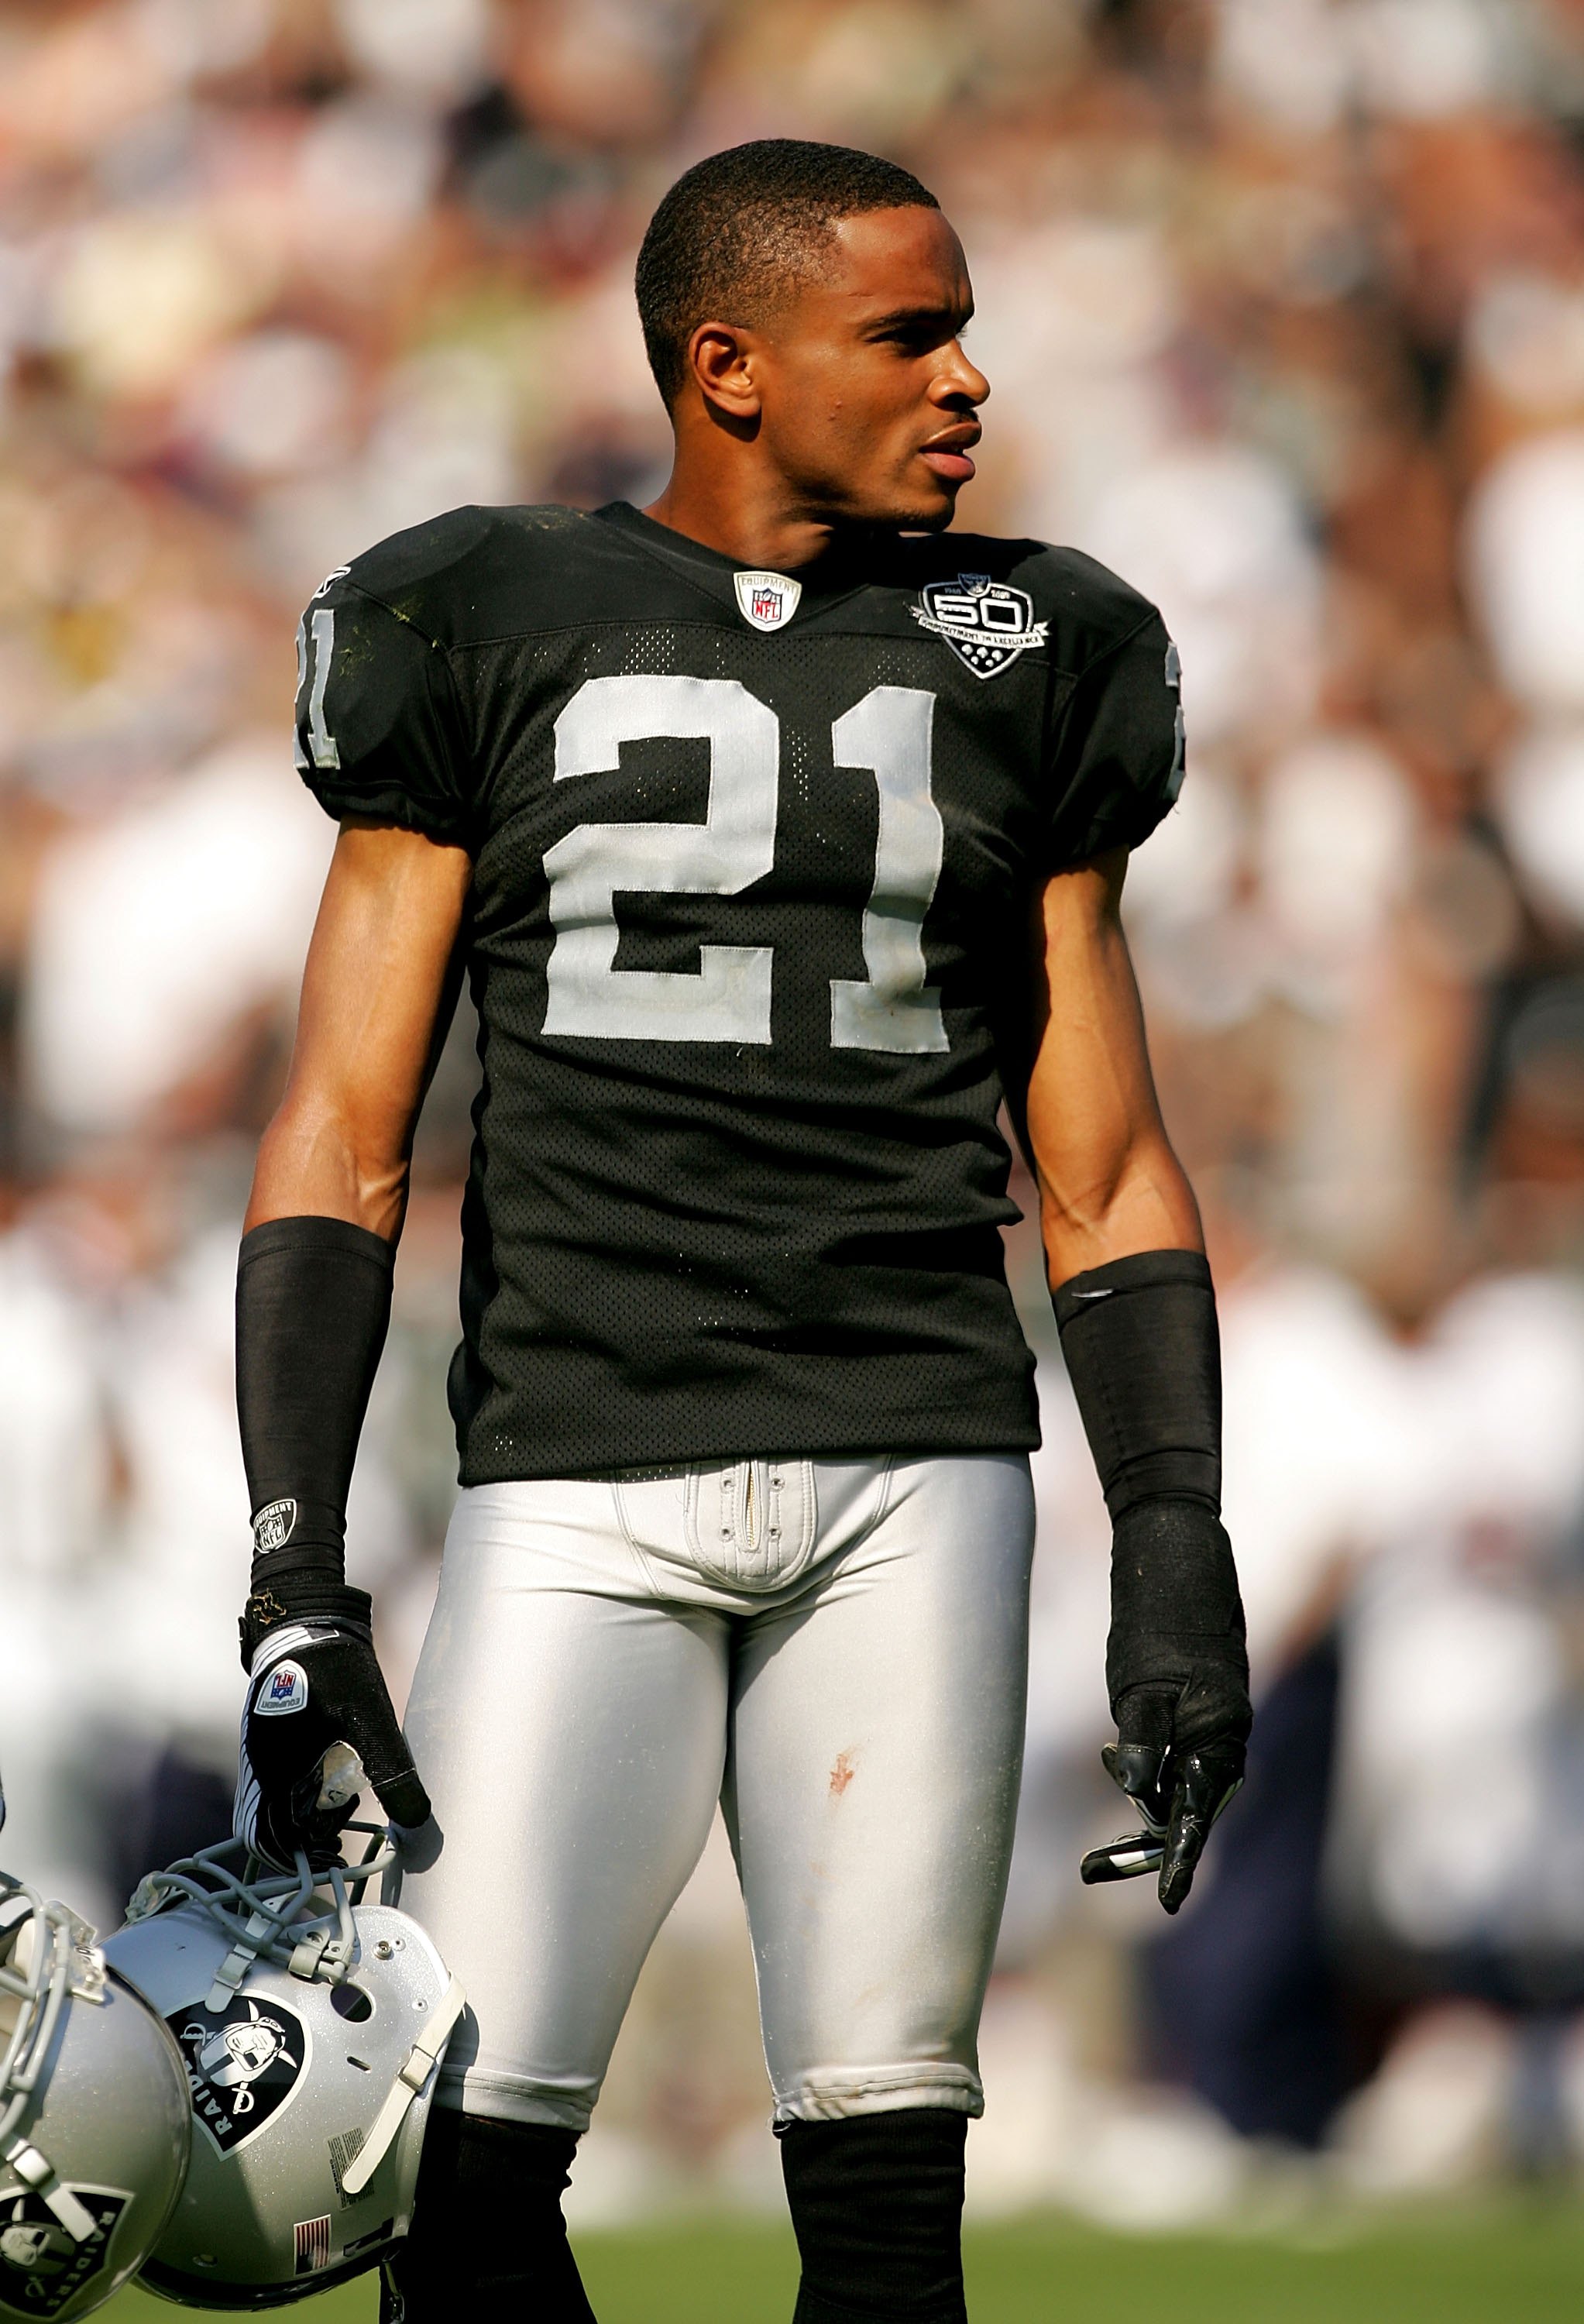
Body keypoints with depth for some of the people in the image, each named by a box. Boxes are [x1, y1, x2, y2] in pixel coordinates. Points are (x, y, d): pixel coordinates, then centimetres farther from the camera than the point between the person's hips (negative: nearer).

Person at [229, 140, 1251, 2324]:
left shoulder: (1019, 664, 12)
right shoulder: (488, 632, 6)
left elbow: (1107, 1178, 15)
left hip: (914, 1476, 1)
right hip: (576, 1488, -1)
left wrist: (1178, 1551, 3)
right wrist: (295, 1579, -4)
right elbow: (342, 1150, 5)